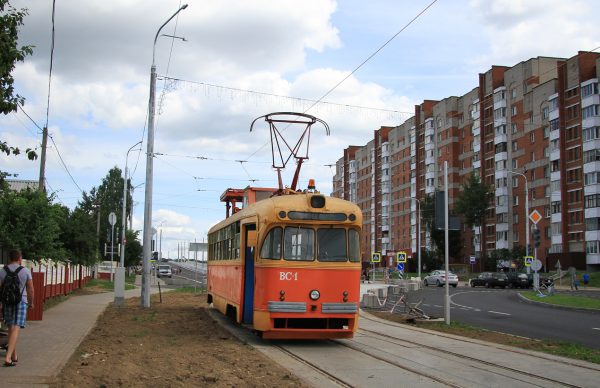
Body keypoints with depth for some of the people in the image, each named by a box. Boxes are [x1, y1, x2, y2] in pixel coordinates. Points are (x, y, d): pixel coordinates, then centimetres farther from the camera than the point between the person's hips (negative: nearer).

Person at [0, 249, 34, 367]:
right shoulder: (25, 271, -4)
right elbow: (30, 289, 0)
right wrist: (31, 302, 14)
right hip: (21, 302, -3)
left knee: (11, 329, 17)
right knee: (15, 330, -7)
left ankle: (14, 355, 28)